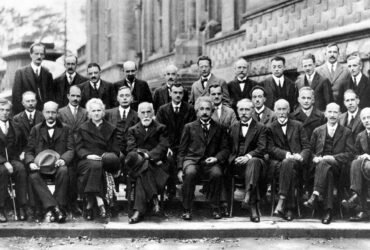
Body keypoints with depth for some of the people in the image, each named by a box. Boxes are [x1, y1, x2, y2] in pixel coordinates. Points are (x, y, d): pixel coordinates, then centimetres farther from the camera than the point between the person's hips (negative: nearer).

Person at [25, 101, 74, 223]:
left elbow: (70, 149, 4)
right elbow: (29, 150, 10)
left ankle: (60, 207, -31)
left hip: (58, 164, -1)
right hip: (40, 165, 1)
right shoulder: (36, 129, 17)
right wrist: (31, 162, -13)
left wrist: (63, 160, -19)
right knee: (33, 176, -32)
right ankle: (54, 207, -36)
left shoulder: (65, 129, 14)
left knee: (63, 171, -36)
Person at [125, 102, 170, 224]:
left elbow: (163, 147, -1)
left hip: (156, 163, -1)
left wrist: (148, 155, -17)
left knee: (142, 173, -35)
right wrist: (144, 156, -14)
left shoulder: (161, 128, 16)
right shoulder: (132, 130, 21)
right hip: (137, 163, 1)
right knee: (144, 166, -38)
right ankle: (154, 198, -35)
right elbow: (131, 149, 4)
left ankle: (139, 210, -38)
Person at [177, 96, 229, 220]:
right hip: (192, 160, 0)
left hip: (210, 162, 0)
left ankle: (215, 208, -14)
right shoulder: (189, 127, 16)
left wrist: (216, 158, -10)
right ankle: (186, 209, -22)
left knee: (217, 173, -33)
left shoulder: (219, 128, 17)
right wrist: (180, 169, -2)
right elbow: (182, 150, 12)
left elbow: (225, 149, 12)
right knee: (190, 173, -35)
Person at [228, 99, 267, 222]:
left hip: (254, 160, -2)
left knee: (253, 162, -38)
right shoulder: (233, 128, 24)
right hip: (236, 163, 2)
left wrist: (248, 156, -21)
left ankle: (248, 195, -52)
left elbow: (261, 148, -3)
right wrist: (234, 158, -2)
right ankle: (253, 207, -41)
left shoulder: (260, 128, 11)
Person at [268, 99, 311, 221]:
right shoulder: (270, 128, 13)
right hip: (277, 162, 0)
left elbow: (306, 147, 11)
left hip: (297, 162, 1)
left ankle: (281, 203, -41)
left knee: (288, 164, -36)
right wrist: (286, 154, -18)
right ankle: (289, 208, -37)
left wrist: (301, 156, -13)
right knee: (291, 172, -35)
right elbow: (271, 148, 0)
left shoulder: (298, 126, 17)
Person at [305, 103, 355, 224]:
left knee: (324, 163, -37)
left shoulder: (346, 132, 15)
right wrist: (315, 158, -5)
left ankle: (315, 195, -49)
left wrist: (333, 157, -12)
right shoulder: (317, 131, 21)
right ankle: (328, 210, -45)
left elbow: (350, 154, 4)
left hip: (338, 166, -2)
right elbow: (311, 150, 19)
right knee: (328, 172, -36)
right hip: (320, 163, 2)